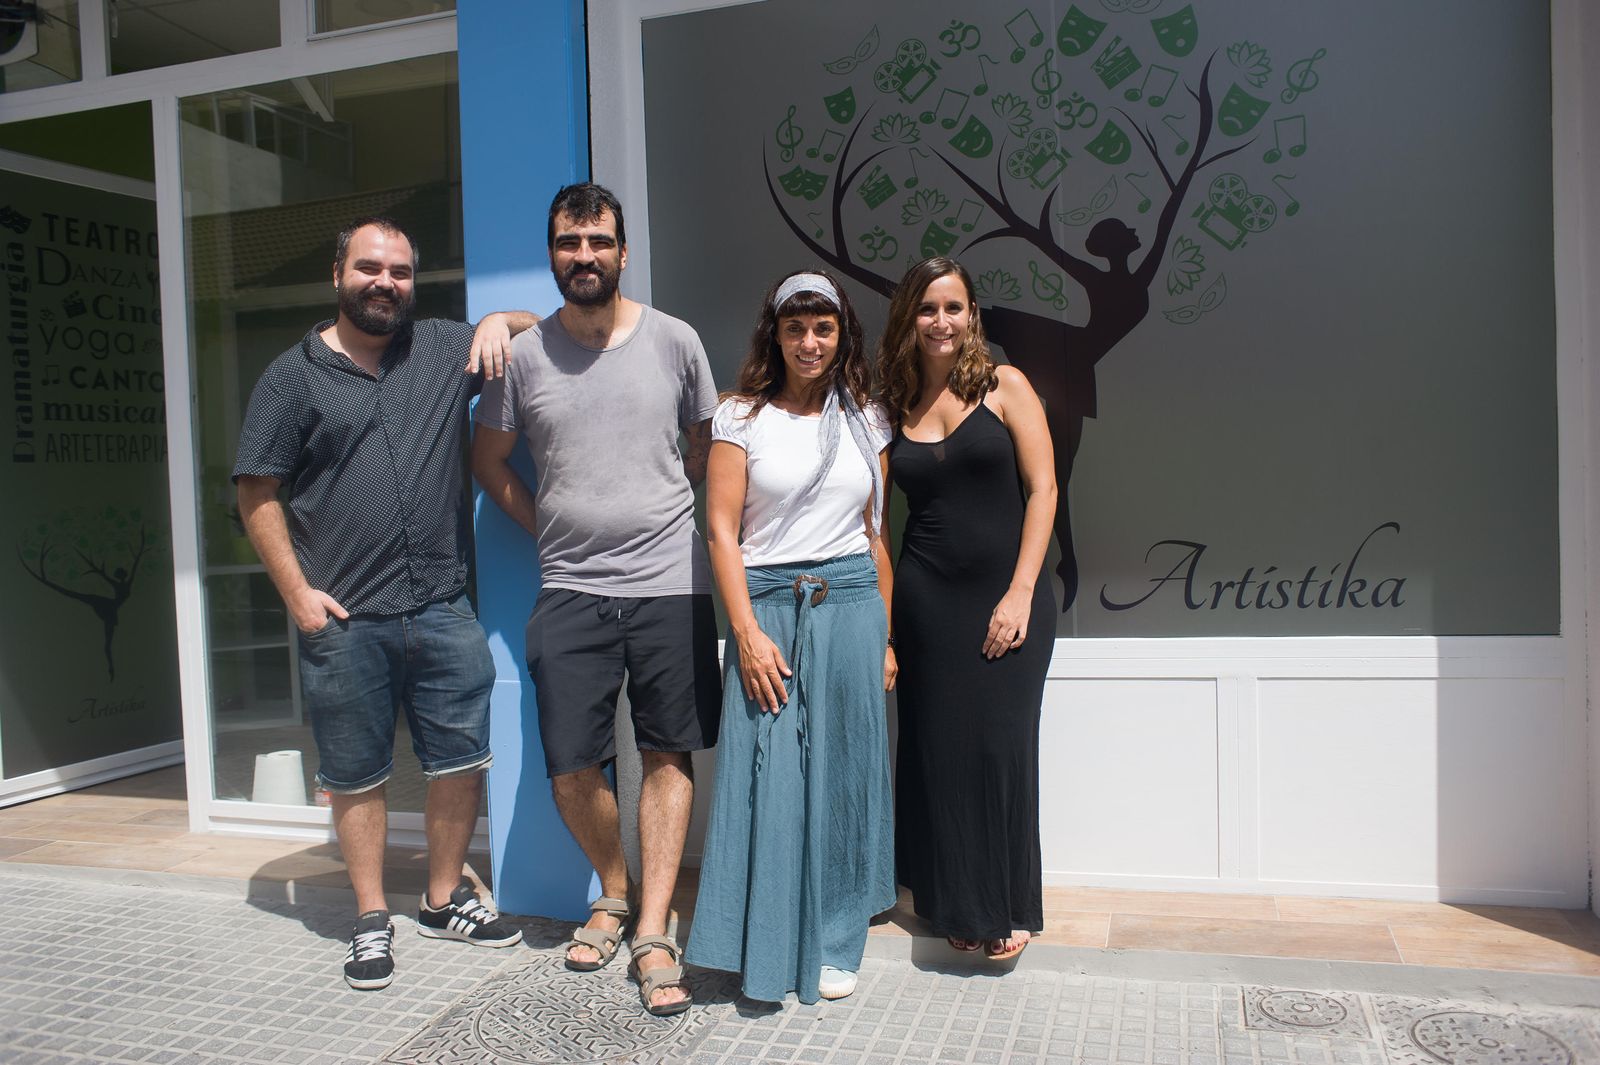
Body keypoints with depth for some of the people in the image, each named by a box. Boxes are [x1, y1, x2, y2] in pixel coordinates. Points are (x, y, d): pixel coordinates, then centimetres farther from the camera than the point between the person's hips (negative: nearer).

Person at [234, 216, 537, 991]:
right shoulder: (293, 376, 2)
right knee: (357, 776, 9)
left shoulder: (444, 350, 9)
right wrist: (298, 594, -7)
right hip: (344, 623, -2)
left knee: (462, 763, 9)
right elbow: (258, 494, 1)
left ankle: (444, 900, 28)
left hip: (443, 612, 3)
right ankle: (372, 920, 25)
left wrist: (501, 321, -1)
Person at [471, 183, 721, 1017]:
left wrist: (659, 518, 8)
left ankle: (653, 934, 14)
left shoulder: (673, 341, 1)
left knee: (667, 756, 4)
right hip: (569, 590, 1)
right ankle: (614, 892, 29)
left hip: (669, 582, -1)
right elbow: (488, 461, 15)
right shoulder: (523, 355, 3)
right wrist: (551, 531, 7)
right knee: (570, 768, 2)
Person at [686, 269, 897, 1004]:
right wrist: (748, 632, -11)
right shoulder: (741, 417, 2)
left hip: (850, 603, 2)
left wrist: (885, 634, 8)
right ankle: (766, 949, 14)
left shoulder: (865, 420, 11)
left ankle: (832, 947, 20)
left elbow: (878, 531, 12)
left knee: (842, 772, 5)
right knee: (766, 773, -2)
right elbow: (721, 530, -3)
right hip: (768, 604, -2)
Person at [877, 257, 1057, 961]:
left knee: (1002, 744, -1)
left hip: (1007, 593, -2)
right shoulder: (892, 407, 8)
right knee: (939, 746, 4)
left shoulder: (1003, 386, 1)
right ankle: (957, 904, 22)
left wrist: (1020, 592, -11)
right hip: (927, 599, 2)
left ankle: (1008, 907, 18)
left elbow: (1042, 488, -4)